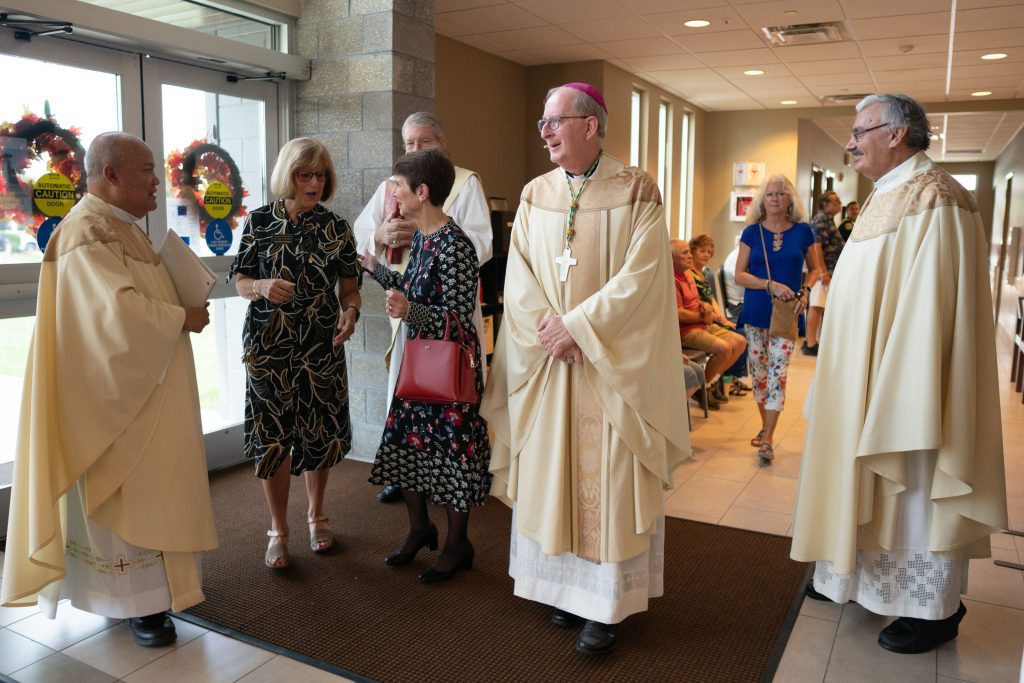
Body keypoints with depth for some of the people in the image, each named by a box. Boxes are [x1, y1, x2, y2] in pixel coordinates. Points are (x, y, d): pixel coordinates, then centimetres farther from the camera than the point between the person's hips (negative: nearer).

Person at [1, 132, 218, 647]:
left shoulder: (122, 226, 12)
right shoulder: (87, 232, -19)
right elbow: (118, 310, -30)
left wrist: (182, 306, 0)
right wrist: (183, 318, -17)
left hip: (145, 388, 10)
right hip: (117, 392, -10)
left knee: (146, 487, 17)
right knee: (125, 495, 1)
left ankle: (147, 578, 31)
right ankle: (136, 602, 14)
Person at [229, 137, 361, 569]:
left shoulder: (336, 227, 2)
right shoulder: (259, 221, 1)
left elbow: (349, 287, 3)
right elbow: (240, 282, 3)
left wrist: (350, 311, -18)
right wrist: (263, 287, -20)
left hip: (322, 346, 1)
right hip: (269, 346, -1)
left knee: (321, 433, 8)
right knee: (272, 436, 2)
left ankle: (316, 515, 33)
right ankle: (278, 531, 21)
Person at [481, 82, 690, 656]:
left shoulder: (636, 192, -4)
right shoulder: (535, 195, 9)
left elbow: (641, 276, -13)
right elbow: (518, 274, 3)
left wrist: (577, 325, -17)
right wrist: (546, 327, -14)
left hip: (612, 365, -4)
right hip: (548, 362, 4)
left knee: (608, 477, 1)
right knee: (552, 472, 8)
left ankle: (609, 605, 14)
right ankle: (567, 586, 24)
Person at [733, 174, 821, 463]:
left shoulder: (803, 231, 1)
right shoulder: (752, 232, 1)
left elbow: (815, 269, 12)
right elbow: (739, 275, -2)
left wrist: (805, 291, -8)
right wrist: (770, 285, -16)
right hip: (756, 312, 2)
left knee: (778, 373, -8)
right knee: (758, 372, 8)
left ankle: (768, 440, -4)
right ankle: (765, 427, 27)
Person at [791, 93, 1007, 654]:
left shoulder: (932, 198, -16)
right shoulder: (886, 197, 13)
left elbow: (930, 304, -23)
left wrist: (902, 394, -25)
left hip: (903, 373, -9)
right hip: (865, 374, 9)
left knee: (914, 486, 2)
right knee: (871, 480, 16)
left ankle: (934, 607, 17)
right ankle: (857, 576, 30)